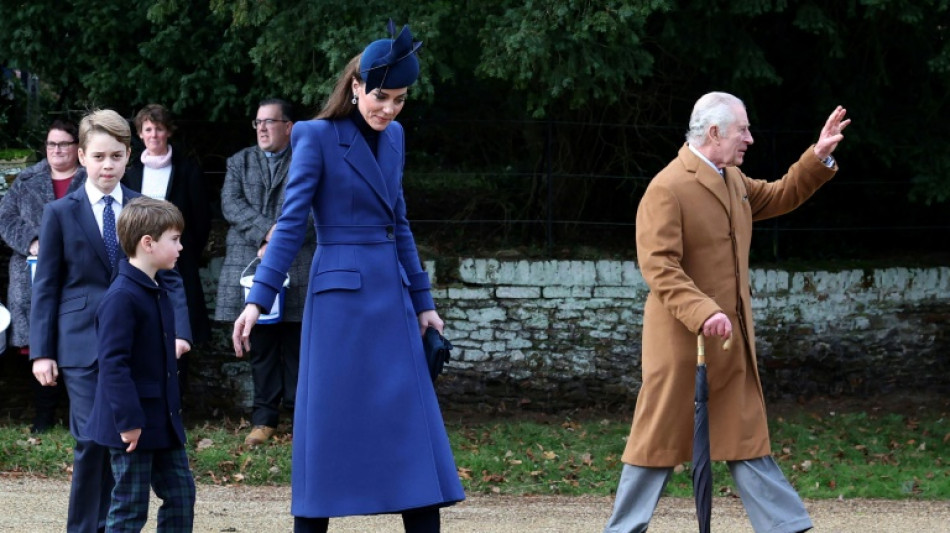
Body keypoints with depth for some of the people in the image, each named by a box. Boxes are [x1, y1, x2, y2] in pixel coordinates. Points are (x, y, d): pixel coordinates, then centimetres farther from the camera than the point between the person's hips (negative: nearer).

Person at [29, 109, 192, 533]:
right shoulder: (60, 214, 4)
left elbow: (168, 276, 10)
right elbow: (45, 286, 4)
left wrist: (178, 330, -4)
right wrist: (42, 350, -1)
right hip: (84, 346, -2)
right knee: (92, 440, -9)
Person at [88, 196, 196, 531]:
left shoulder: (157, 291, 12)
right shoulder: (122, 298, -19)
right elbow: (113, 363, -23)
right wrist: (128, 420, -24)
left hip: (162, 421, 9)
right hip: (134, 427, -9)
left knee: (181, 492, 11)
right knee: (130, 505, -3)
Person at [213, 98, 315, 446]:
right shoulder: (240, 162, 16)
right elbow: (231, 204, 2)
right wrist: (266, 232, -13)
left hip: (298, 270, -3)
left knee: (297, 348, -1)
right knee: (262, 348, 3)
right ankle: (264, 419, 6)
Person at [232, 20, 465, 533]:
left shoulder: (393, 137, 12)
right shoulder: (317, 137, -7)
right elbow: (290, 224, -10)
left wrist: (423, 300, 18)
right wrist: (258, 298, -17)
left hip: (391, 298, 6)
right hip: (340, 295, -6)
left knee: (414, 423, 2)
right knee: (328, 421, -2)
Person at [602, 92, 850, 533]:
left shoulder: (733, 180, 12)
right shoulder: (666, 190, -16)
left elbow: (778, 198, 28)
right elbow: (659, 266, -22)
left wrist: (818, 158, 15)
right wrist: (703, 314, -32)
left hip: (733, 339, 8)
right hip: (682, 341, -8)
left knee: (747, 434, 10)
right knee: (660, 439, 0)